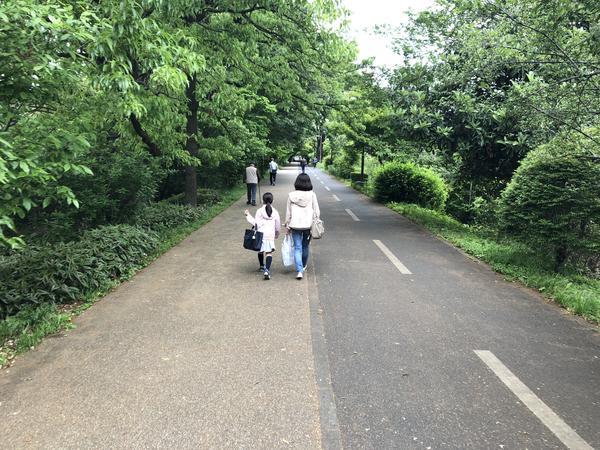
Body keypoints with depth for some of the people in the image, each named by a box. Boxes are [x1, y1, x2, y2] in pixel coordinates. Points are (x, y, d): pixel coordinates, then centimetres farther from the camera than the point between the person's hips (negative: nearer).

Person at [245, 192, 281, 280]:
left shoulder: (259, 211, -5)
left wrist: (248, 215, 1)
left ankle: (262, 266, 39)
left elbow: (256, 223, -8)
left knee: (261, 250, 20)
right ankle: (267, 269, -20)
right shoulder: (275, 212, 2)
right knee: (269, 252, -4)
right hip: (270, 235, 0)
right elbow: (278, 225, 9)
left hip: (261, 234, 0)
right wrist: (277, 233, 27)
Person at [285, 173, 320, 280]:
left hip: (295, 225, -1)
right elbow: (317, 211, -1)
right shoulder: (312, 195, -5)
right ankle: (303, 266, 38)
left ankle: (299, 271, -9)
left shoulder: (291, 195, -4)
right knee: (305, 246, 20)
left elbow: (288, 212, 2)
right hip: (308, 224, 1)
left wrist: (287, 226, 10)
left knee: (297, 248, 3)